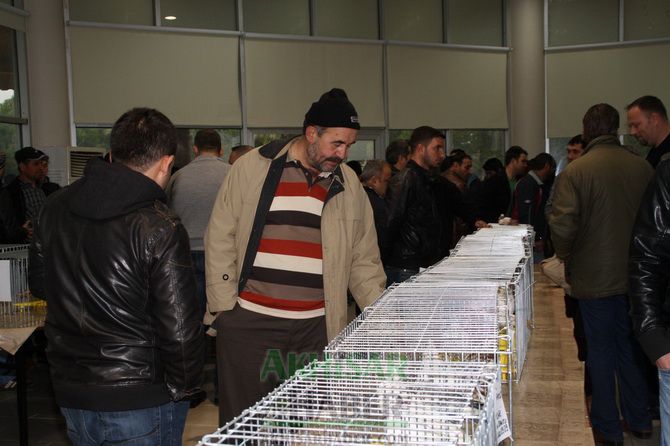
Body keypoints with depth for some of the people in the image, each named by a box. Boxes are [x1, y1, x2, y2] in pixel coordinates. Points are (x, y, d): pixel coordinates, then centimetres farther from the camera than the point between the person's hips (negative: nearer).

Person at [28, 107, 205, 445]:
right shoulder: (160, 229, -21)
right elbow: (179, 328, -21)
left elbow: (38, 284, 13)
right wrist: (184, 388, -5)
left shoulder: (54, 207, -1)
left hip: (70, 392, 6)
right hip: (138, 400, -6)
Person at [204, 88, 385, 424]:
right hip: (248, 322, -2)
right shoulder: (252, 168, -1)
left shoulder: (348, 183, 8)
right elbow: (220, 240, 0)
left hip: (317, 327, 3)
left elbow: (363, 259, 11)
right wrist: (225, 308, -4)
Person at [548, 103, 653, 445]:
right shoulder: (643, 167, -3)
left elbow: (562, 225, -19)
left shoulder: (575, 171, -15)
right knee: (630, 348, 18)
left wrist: (566, 256, 1)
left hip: (594, 276, -4)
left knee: (601, 352, 8)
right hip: (635, 274, 4)